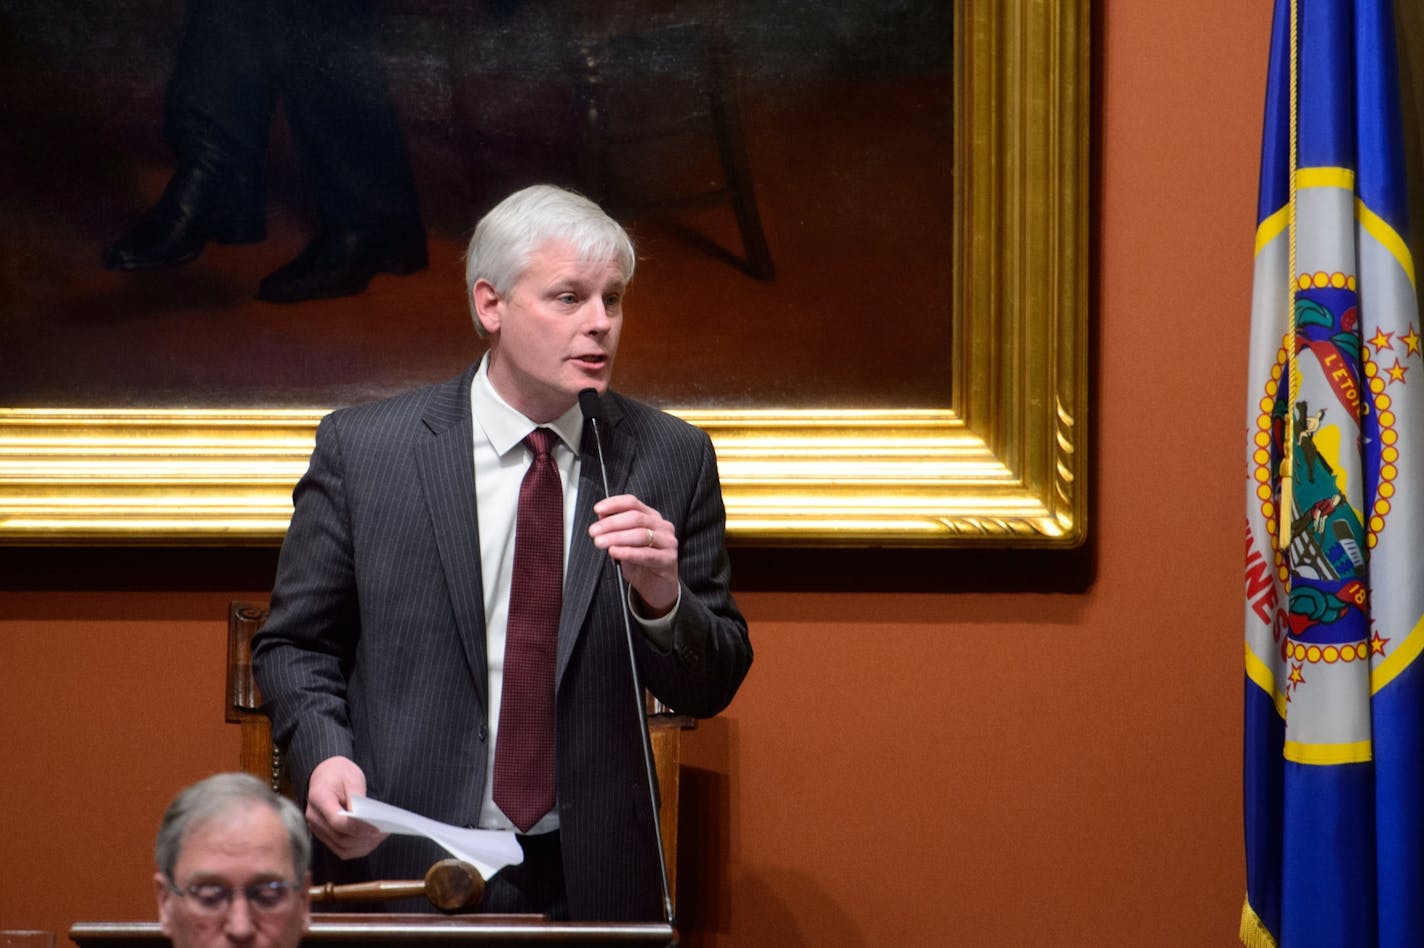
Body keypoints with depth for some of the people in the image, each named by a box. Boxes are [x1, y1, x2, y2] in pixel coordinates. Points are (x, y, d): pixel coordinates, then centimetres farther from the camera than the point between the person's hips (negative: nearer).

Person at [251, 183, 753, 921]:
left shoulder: (672, 459, 2)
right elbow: (295, 645, 4)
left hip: (590, 886, 2)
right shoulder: (361, 448, -2)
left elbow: (711, 690, 5)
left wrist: (663, 601, -16)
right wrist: (323, 756, -15)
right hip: (400, 871, -1)